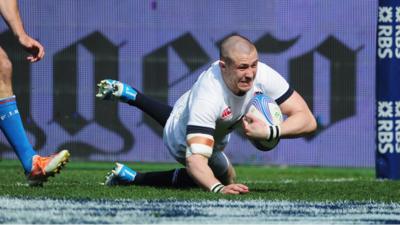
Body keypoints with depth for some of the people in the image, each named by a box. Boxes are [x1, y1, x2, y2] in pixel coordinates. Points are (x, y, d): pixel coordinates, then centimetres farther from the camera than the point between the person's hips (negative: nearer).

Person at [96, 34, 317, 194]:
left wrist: (270, 132, -51)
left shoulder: (263, 75, -36)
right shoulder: (208, 97, -49)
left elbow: (307, 120, -34)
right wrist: (218, 188, -72)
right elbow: (195, 159, -54)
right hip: (186, 142, -6)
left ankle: (126, 93, 55)